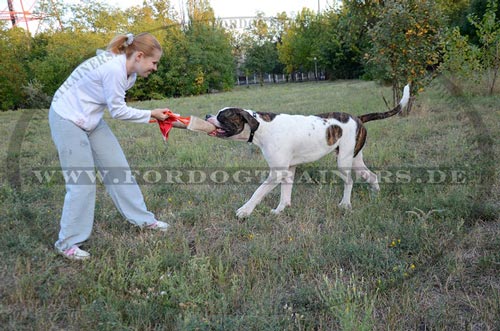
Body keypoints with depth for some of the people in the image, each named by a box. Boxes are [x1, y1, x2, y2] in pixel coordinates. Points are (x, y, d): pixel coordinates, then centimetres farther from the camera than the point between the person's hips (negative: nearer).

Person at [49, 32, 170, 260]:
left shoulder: (128, 71, 0)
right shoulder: (114, 69, -27)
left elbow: (116, 106, -2)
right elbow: (118, 110, -19)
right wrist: (151, 114, -12)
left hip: (91, 119, 9)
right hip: (67, 120, -9)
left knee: (117, 167, 8)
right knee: (82, 182, -7)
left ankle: (142, 219, 19)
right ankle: (67, 243, 10)